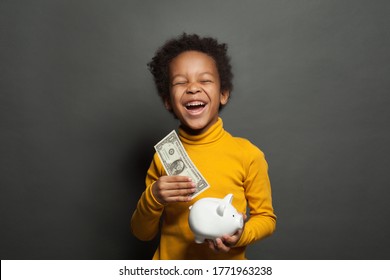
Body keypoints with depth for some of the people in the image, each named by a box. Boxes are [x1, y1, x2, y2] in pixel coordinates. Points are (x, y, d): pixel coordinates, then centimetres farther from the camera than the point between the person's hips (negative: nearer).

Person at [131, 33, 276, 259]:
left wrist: (240, 235, -22)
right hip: (170, 265, 2)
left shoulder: (248, 154, -17)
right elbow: (143, 233, -3)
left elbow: (266, 217, -4)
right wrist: (153, 198, -21)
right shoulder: (163, 157, -10)